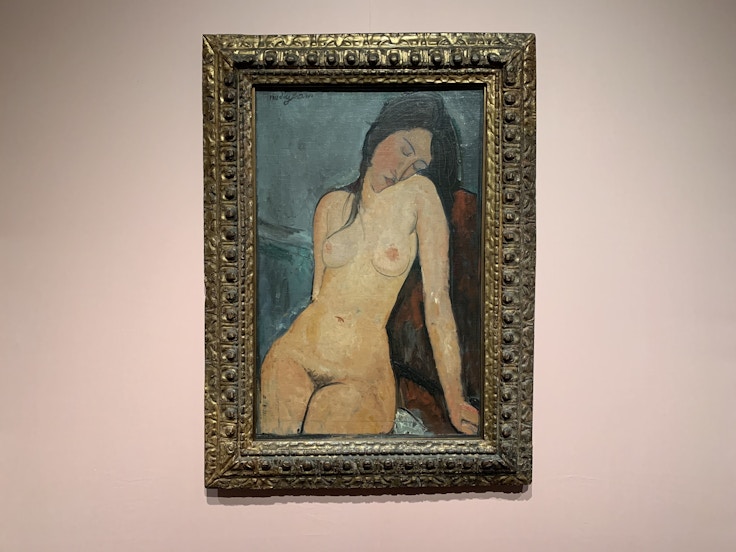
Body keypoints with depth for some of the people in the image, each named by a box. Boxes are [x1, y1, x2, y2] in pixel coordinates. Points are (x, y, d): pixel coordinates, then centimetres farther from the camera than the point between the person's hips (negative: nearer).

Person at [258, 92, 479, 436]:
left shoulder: (419, 194, -6)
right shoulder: (332, 204, 5)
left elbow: (437, 301, -10)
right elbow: (319, 289, 8)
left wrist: (455, 399, -13)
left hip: (363, 374, -3)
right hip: (295, 355, 3)